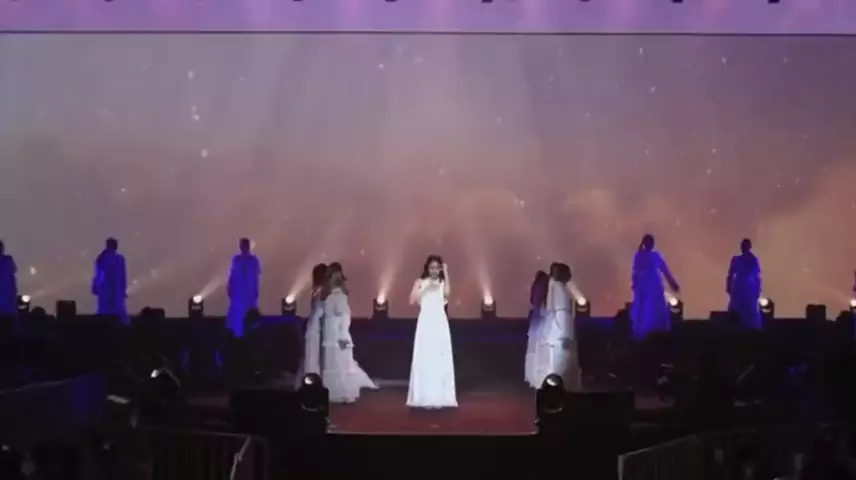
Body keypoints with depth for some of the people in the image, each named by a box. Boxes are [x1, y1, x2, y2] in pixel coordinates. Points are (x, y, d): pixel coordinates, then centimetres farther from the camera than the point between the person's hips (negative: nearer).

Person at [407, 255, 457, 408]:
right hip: (425, 322, -1)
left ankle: (439, 397, 3)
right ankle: (425, 397, 2)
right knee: (424, 359, -1)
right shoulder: (421, 282, 6)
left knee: (440, 359, -1)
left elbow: (447, 294, -15)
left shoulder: (442, 283, 7)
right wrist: (425, 288, -14)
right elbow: (412, 300, -7)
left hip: (440, 322, 1)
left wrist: (446, 275, -14)